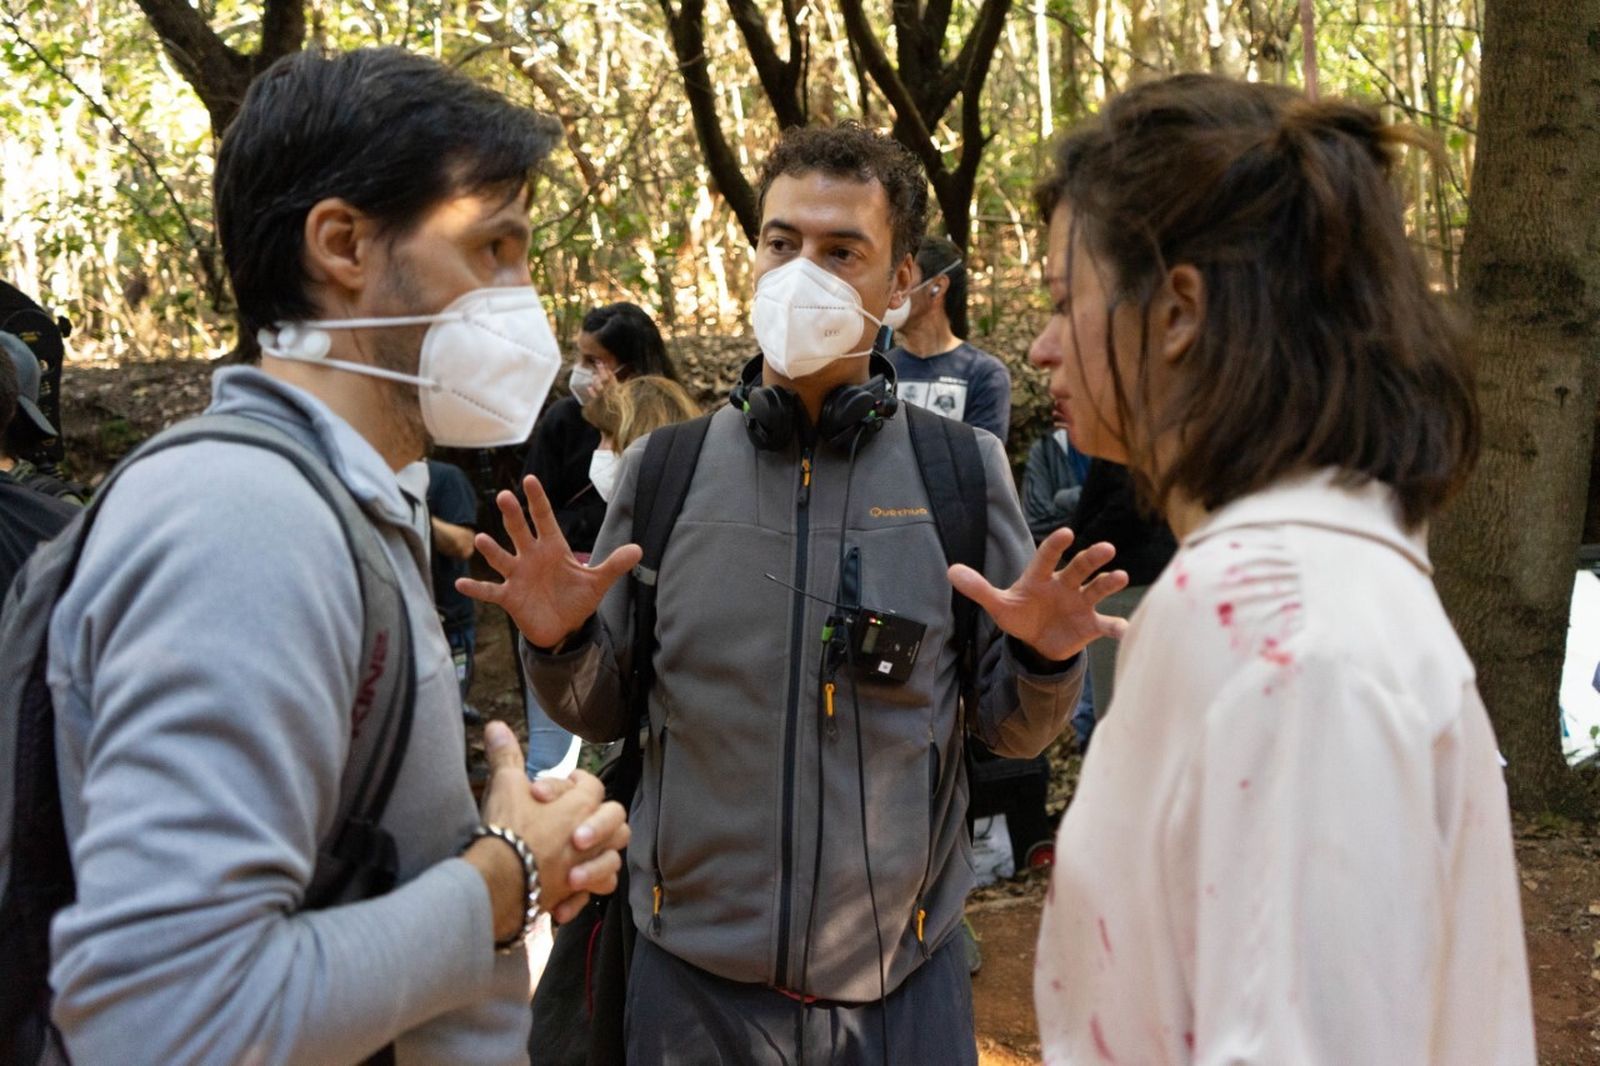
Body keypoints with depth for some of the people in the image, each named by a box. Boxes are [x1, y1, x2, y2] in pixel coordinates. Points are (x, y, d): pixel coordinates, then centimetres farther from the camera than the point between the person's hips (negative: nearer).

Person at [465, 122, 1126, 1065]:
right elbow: (604, 712, 5)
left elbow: (1013, 731, 1)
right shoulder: (663, 468, -1)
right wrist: (559, 644, -15)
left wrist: (1047, 660, -20)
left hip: (902, 979, 0)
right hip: (695, 974, 1)